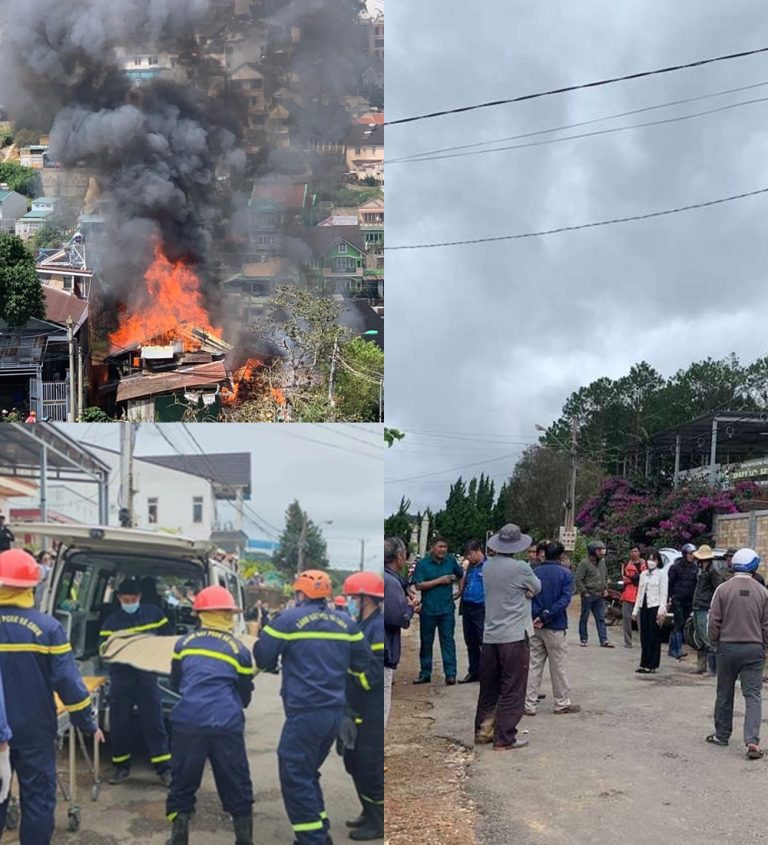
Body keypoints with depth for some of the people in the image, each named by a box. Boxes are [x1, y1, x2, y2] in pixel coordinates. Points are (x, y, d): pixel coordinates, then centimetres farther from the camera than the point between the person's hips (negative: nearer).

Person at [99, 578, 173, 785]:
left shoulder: (154, 613, 7)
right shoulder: (111, 621, 8)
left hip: (147, 675, -1)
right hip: (121, 677, 1)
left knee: (154, 721, -1)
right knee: (118, 722, 5)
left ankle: (164, 768, 3)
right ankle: (121, 766, 20)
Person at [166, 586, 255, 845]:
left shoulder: (184, 643, 9)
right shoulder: (239, 649, 6)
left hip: (188, 721, 1)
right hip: (227, 724, 0)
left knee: (183, 782, 12)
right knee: (236, 784, 11)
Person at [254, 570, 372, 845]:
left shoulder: (288, 619, -6)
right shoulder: (345, 623, 10)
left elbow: (262, 656, -4)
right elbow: (362, 660, 16)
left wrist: (272, 667, 18)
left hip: (305, 711, -7)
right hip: (335, 710, 7)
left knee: (295, 776, 0)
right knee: (308, 771, 21)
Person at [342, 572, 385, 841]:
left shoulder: (380, 627, -18)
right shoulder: (362, 624, 11)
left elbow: (374, 673, -24)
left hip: (373, 712, -10)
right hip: (359, 709, 10)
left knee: (370, 766, -2)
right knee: (355, 762, 17)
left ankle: (379, 822, 9)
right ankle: (370, 813, 30)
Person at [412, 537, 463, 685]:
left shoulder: (451, 561, 6)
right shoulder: (423, 564, -3)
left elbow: (461, 575, 24)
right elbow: (418, 585, -12)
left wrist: (453, 579, 4)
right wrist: (439, 581, -13)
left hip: (447, 608, 1)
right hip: (428, 609, -1)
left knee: (448, 641, -2)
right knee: (426, 642, 8)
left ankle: (450, 674, -1)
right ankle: (425, 674, 17)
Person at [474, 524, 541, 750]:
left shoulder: (487, 566, 5)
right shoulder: (520, 568, -13)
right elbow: (537, 587, 2)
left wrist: (523, 590, 0)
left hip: (489, 636, 6)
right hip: (514, 636, -6)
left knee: (489, 686, 16)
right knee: (512, 689, 0)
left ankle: (483, 729, 22)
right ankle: (504, 738, 1)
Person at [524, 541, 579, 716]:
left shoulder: (535, 572, 5)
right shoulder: (565, 573, -6)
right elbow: (564, 600, -15)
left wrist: (537, 617, -2)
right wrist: (546, 617, -17)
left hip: (537, 626, 4)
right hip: (555, 626, -3)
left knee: (534, 665, 6)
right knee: (558, 666, 6)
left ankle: (529, 704, 5)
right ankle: (562, 703, 16)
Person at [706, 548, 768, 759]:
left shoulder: (723, 589, -6)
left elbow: (714, 621, -4)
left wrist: (714, 643, 9)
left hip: (727, 647, 0)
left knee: (724, 694, 13)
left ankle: (722, 735, 24)